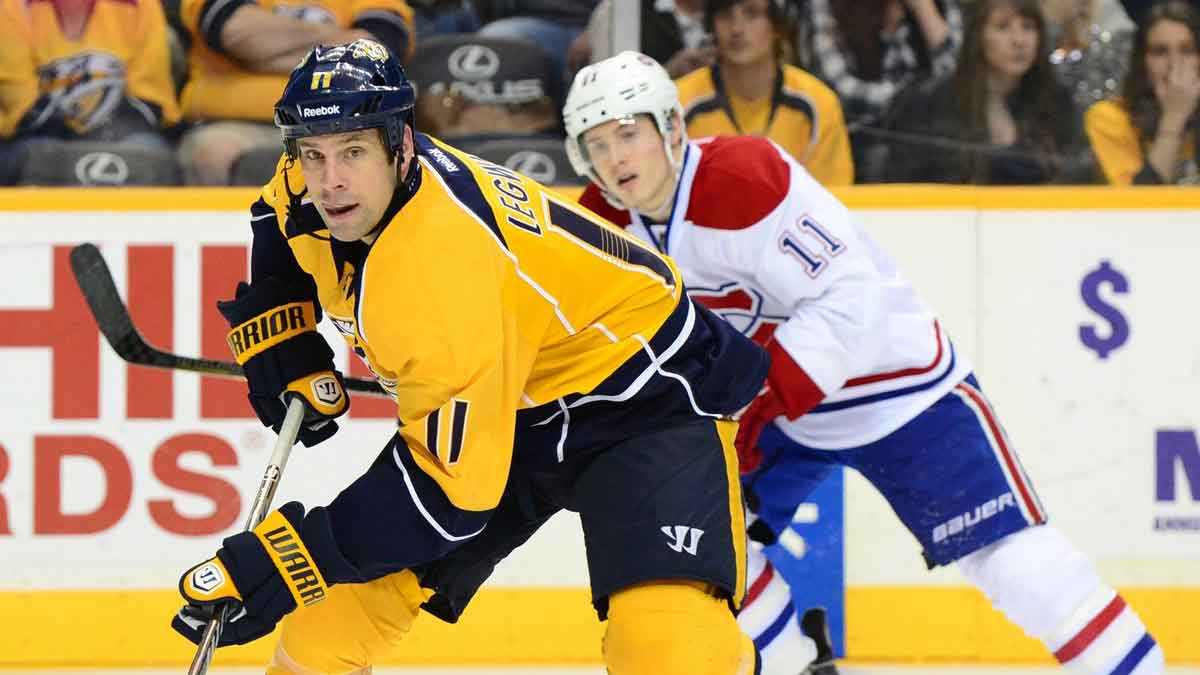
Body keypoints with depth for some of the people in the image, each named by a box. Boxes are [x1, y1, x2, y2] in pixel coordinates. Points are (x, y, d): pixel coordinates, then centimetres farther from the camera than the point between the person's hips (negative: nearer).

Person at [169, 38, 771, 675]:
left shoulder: (442, 271, -35)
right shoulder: (315, 191, -11)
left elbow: (452, 481, -32)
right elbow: (282, 214, 16)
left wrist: (286, 561, -30)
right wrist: (280, 338, 5)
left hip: (642, 393, -9)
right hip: (519, 408, 9)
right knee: (340, 603, -1)